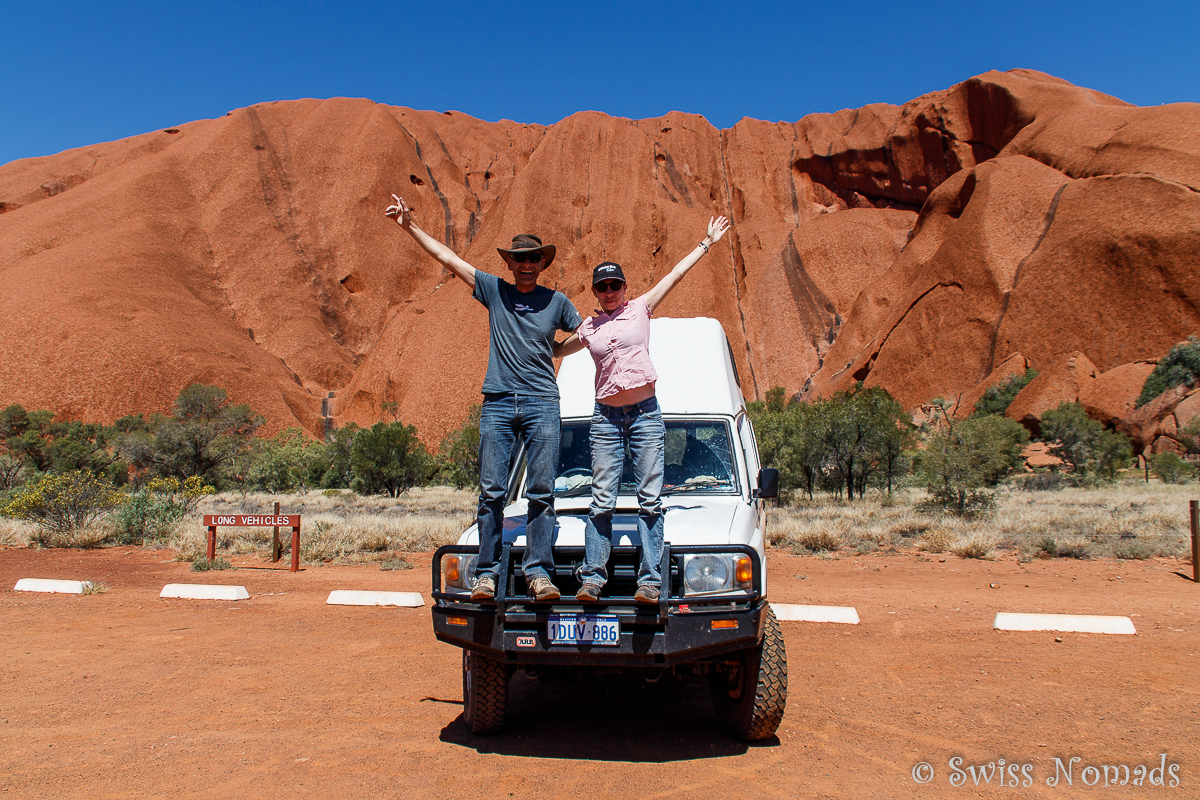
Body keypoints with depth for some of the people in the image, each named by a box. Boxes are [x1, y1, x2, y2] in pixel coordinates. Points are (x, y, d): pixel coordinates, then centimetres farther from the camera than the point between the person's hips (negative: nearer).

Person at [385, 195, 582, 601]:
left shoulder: (556, 301, 11)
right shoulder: (494, 290, 11)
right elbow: (446, 256, 13)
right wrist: (409, 225, 13)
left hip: (542, 404, 0)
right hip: (498, 402, 0)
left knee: (542, 492, -3)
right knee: (491, 491, -1)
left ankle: (538, 572, 1)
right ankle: (486, 572, 6)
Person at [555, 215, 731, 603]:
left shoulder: (639, 309, 8)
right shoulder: (589, 328, 13)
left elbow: (677, 273, 10)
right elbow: (557, 349, 31)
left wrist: (707, 243, 12)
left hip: (645, 414, -1)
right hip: (606, 416, 2)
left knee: (650, 499, -2)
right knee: (602, 501, -1)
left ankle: (649, 580, 0)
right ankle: (592, 578, 4)